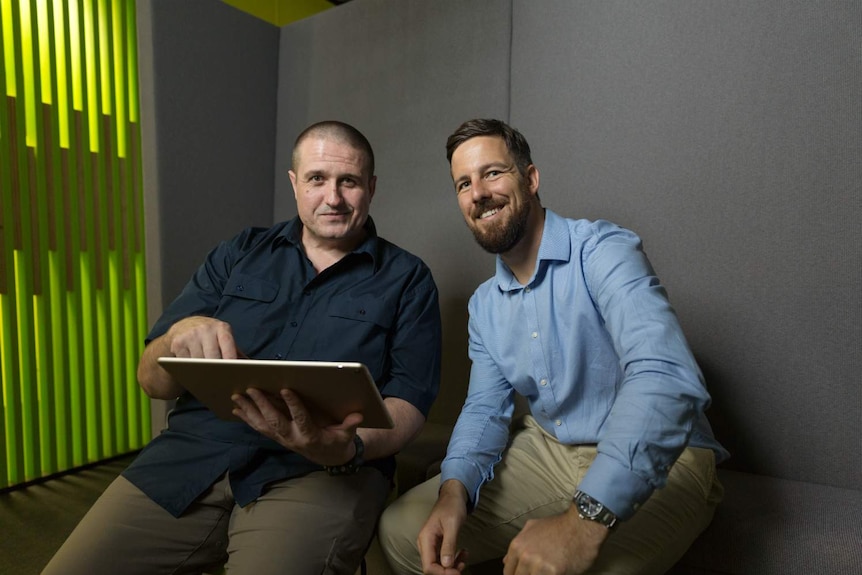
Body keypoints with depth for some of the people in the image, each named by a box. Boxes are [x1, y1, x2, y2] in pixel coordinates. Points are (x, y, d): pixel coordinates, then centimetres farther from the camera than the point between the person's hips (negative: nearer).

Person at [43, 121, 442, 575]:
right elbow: (151, 380, 10)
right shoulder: (238, 255, 11)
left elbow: (408, 402, -3)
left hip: (321, 472, -3)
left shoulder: (407, 280, 3)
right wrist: (181, 335, -14)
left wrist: (348, 447, -24)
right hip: (191, 456, 4)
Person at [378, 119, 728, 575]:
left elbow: (665, 378, -32)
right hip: (550, 452, 6)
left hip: (655, 462, -5)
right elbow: (485, 408, 3)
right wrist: (454, 490, -17)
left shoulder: (602, 251, -18)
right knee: (401, 530, -1)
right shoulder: (484, 306, 5)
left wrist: (585, 521, -39)